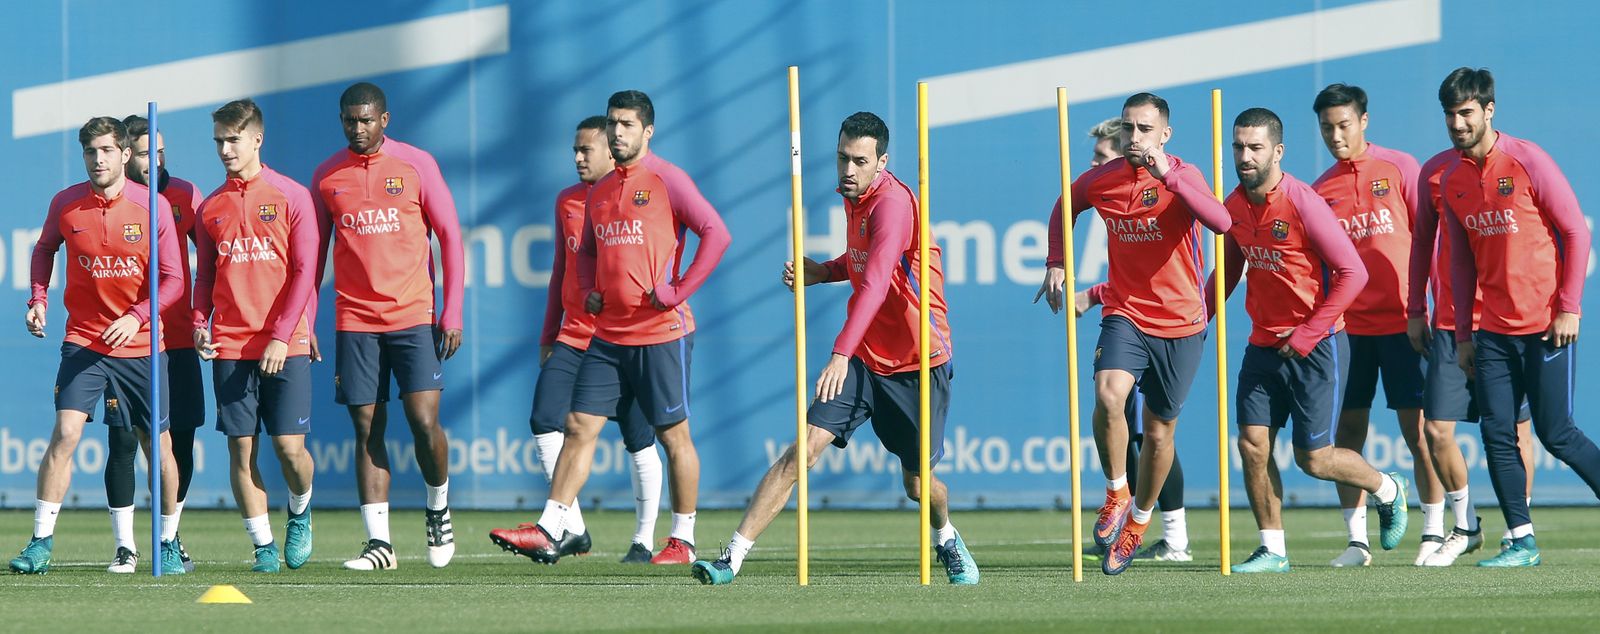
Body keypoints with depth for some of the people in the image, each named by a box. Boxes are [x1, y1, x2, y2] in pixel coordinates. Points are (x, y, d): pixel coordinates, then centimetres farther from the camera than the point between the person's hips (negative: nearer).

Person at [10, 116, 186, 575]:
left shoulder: (153, 207, -8)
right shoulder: (66, 204, -3)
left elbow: (173, 279, -7)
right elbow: (44, 249, 18)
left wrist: (136, 316, -21)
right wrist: (38, 299, 4)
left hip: (140, 344, 0)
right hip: (83, 341, 0)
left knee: (157, 443, 5)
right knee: (65, 433, -15)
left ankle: (168, 543, 22)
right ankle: (41, 543, -12)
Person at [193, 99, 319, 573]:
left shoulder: (290, 196, 0)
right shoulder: (211, 207, 11)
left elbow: (304, 272, -3)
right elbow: (205, 277, 16)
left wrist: (281, 337, -11)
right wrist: (200, 325, -2)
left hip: (285, 347, -3)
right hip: (229, 348, 3)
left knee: (289, 446, -7)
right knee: (241, 448, -2)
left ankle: (299, 513, 23)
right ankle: (263, 546, 6)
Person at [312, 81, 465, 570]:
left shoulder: (416, 165, 1)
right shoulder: (327, 176, 8)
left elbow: (450, 237, 3)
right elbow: (314, 252, 14)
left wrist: (452, 314, -3)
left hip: (414, 316, -2)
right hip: (354, 322, 2)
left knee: (424, 421, -11)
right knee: (367, 429, -1)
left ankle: (439, 507, 17)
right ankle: (379, 543, 0)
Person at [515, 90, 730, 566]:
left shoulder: (666, 180, -7)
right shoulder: (600, 192, 14)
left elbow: (716, 234, -13)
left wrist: (679, 291, -15)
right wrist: (588, 290, 9)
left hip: (661, 331, -6)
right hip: (608, 335, 7)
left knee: (673, 435, 2)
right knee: (579, 426, 0)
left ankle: (683, 540, 10)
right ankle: (554, 529, -1)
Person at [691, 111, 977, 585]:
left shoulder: (892, 202, -22)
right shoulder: (855, 199, 5)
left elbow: (875, 282, -35)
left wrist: (841, 354, -45)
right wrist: (822, 272, 2)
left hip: (918, 365, -6)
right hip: (864, 360, 6)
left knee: (918, 484, 7)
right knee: (804, 450, -13)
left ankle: (947, 540, 42)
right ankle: (733, 558, -17)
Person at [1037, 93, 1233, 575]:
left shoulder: (1182, 176, -12)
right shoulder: (1101, 180, -2)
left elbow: (1220, 222, -32)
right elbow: (1064, 208, 21)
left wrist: (1168, 176, -38)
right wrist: (1056, 263, 10)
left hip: (1180, 323, -1)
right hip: (1124, 315, 1)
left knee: (1159, 431, 9)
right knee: (1109, 396, -27)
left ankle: (1139, 519, 31)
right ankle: (1116, 494, -6)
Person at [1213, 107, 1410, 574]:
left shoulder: (1303, 203, -18)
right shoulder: (1235, 205, 3)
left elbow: (1353, 273, -17)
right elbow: (1229, 269, 20)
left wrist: (1307, 335, -17)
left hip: (1316, 345, -6)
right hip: (1263, 344, 6)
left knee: (1313, 458, -3)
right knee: (1252, 444, -3)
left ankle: (1388, 491, 24)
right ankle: (1273, 549, 7)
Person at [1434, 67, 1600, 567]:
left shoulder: (1527, 160, -8)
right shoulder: (1452, 180, 8)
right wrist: (1463, 334, 12)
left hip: (1546, 324, -5)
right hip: (1493, 330, 5)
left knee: (1556, 433, -5)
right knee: (1496, 433, -4)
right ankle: (1521, 541, 1)